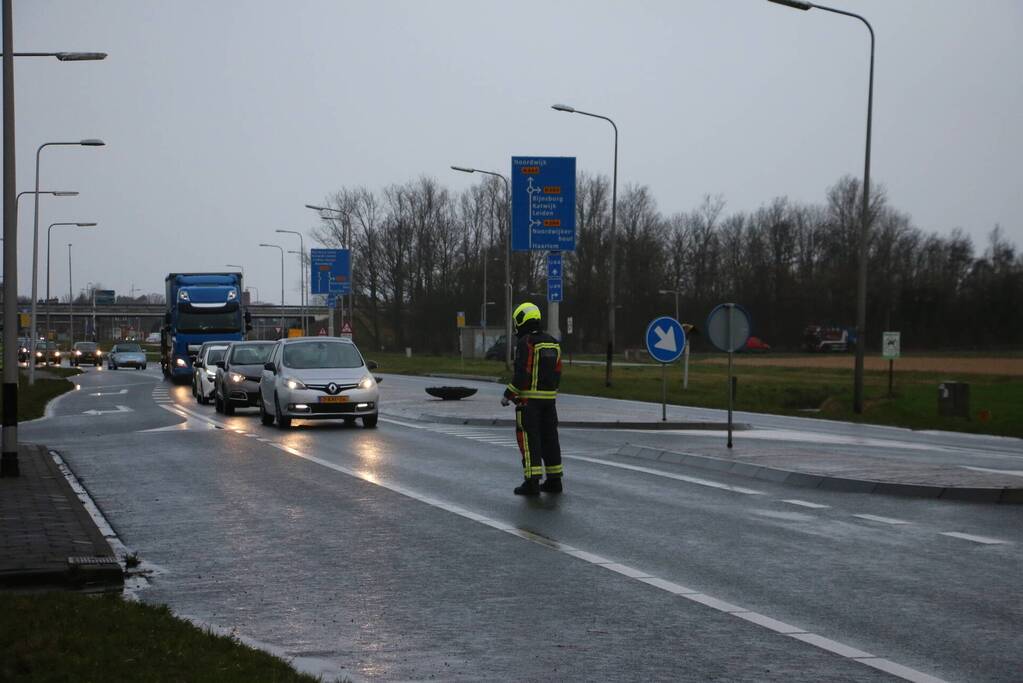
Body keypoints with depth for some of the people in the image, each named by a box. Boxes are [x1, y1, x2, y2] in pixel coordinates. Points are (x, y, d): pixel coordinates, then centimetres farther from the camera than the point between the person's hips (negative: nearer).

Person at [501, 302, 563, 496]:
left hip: (529, 398, -7)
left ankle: (532, 482, -9)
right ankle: (554, 480, 14)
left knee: (529, 438, -5)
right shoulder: (552, 342, 11)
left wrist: (508, 395, -9)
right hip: (549, 398, 7)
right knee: (549, 437, 12)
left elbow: (523, 374, -18)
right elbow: (557, 373, 12)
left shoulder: (525, 343, -13)